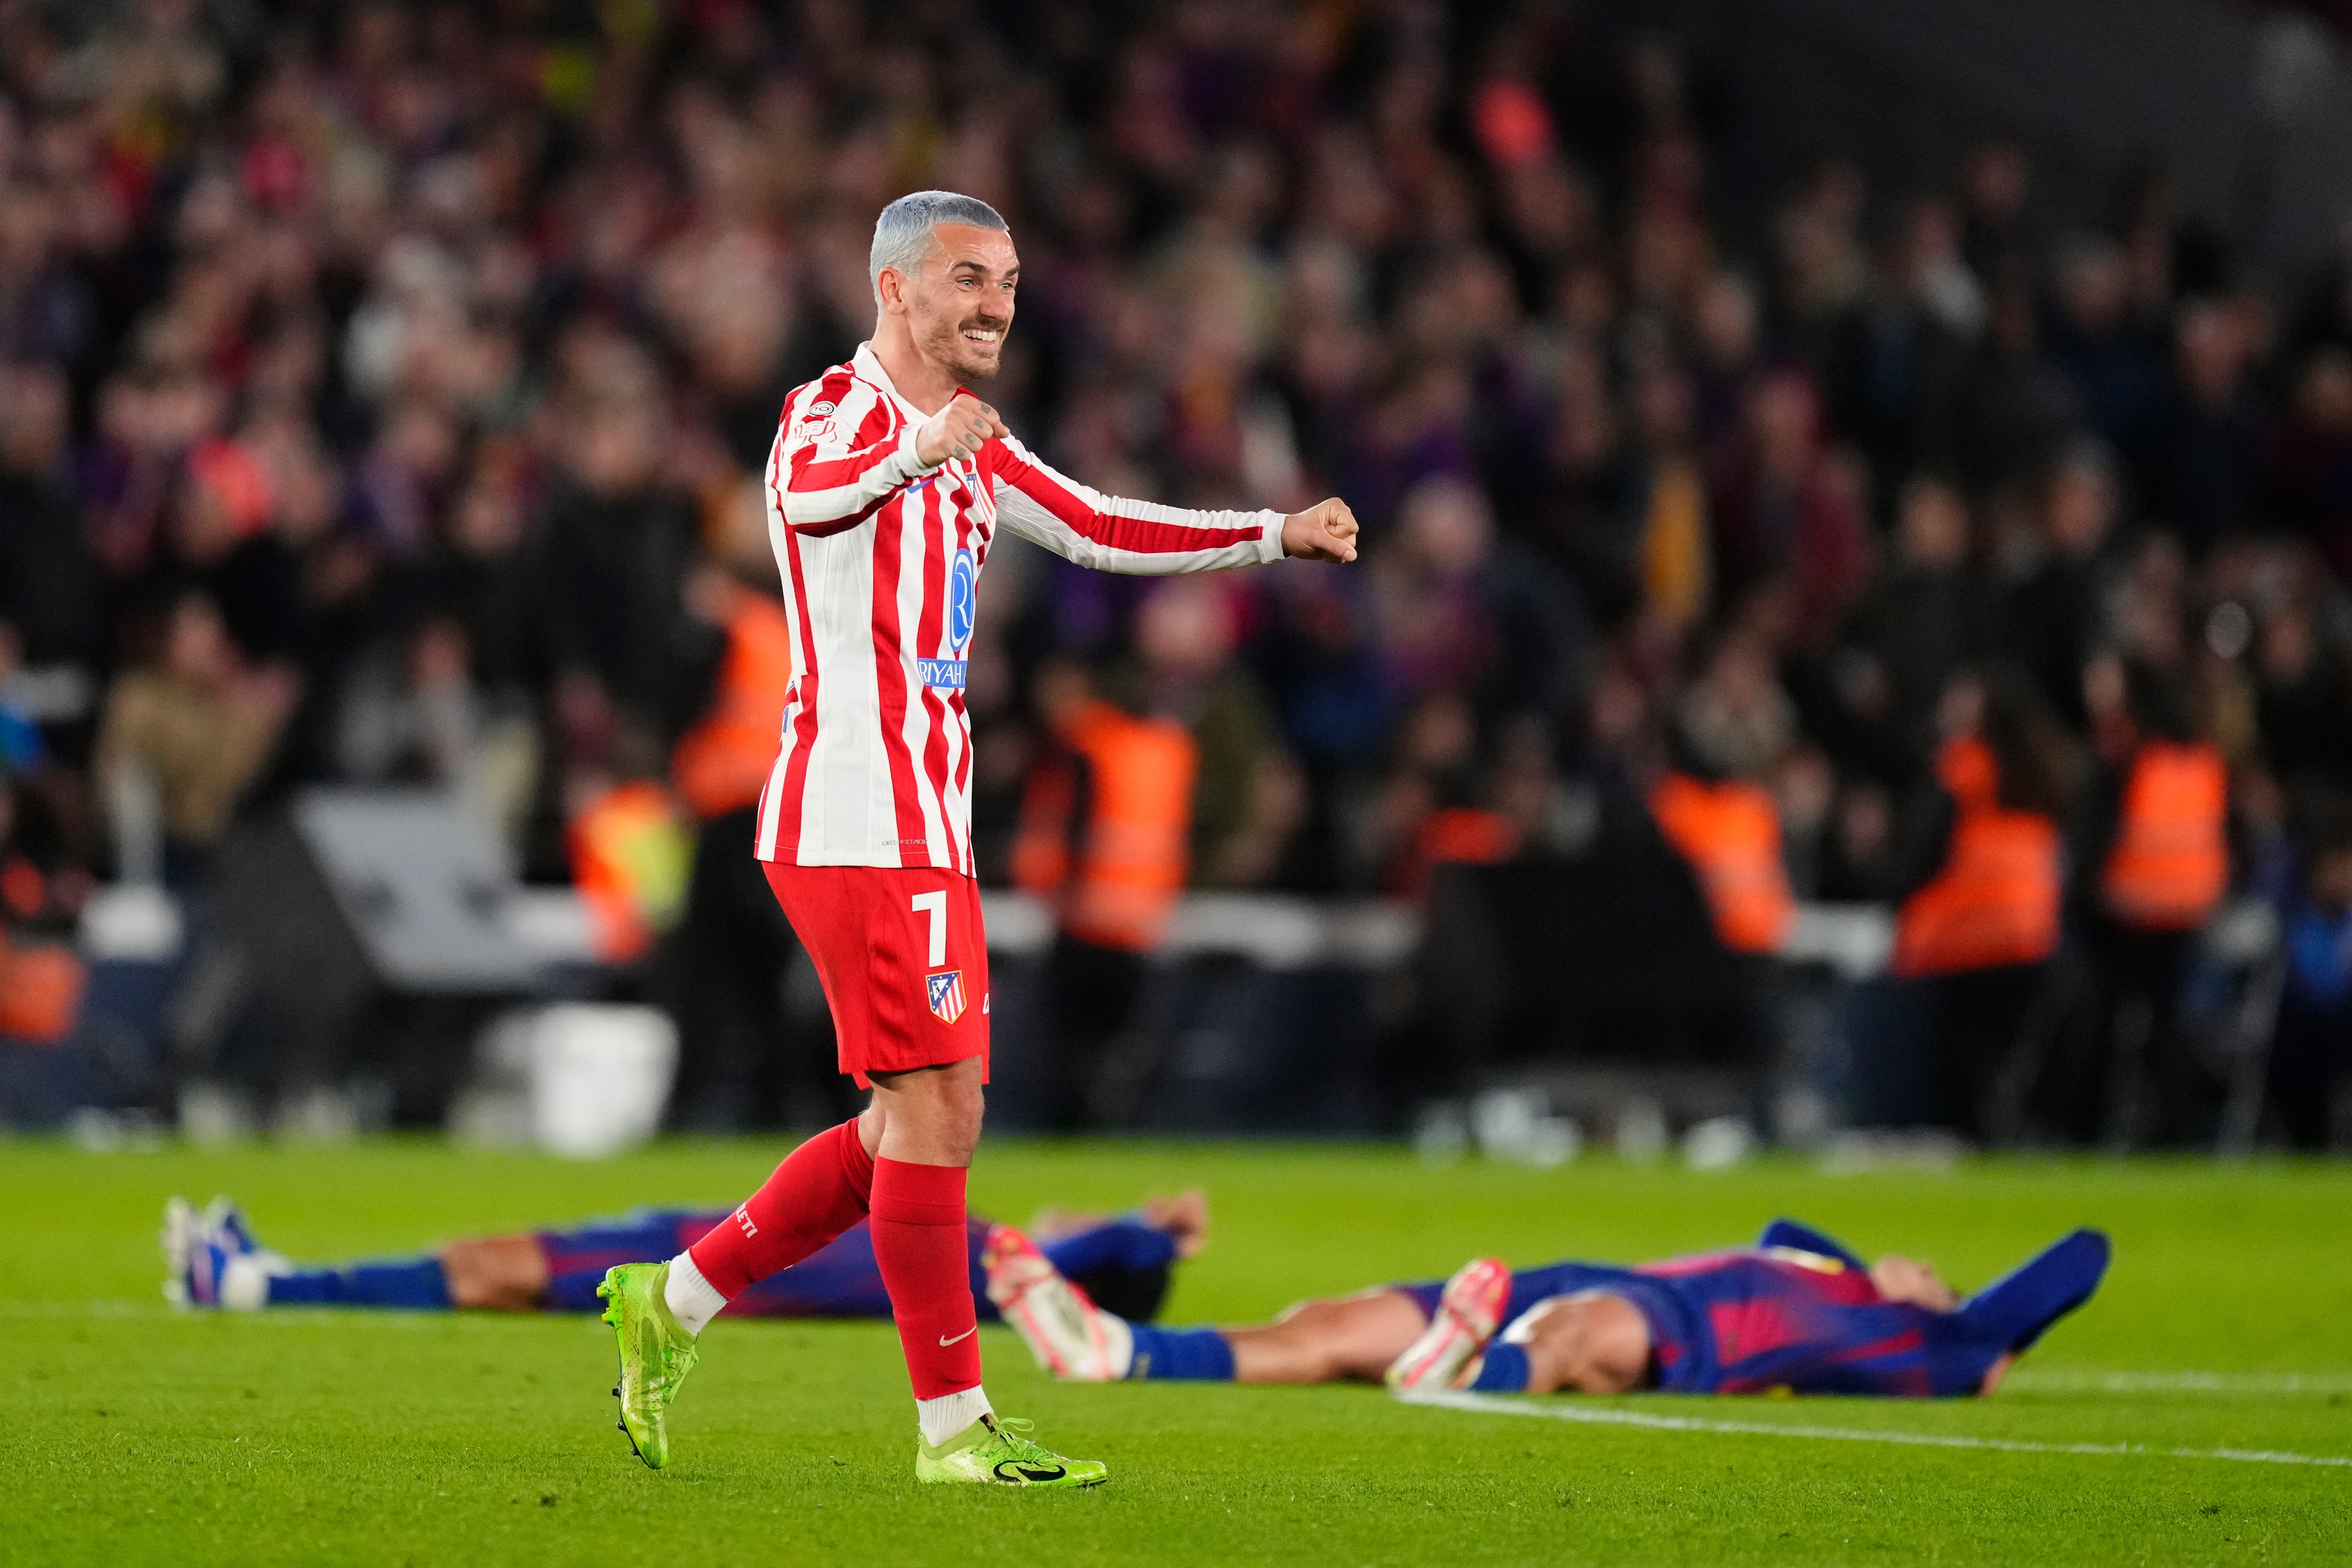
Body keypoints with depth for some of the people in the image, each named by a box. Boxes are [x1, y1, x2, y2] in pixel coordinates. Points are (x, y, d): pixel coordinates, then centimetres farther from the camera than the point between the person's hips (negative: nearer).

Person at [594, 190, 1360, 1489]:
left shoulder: (969, 446, 19)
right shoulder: (837, 411, -10)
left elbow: (1103, 531, 27)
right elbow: (813, 492, -34)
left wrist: (1283, 536, 17)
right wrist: (919, 454, -55)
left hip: (926, 829, 10)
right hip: (859, 824, -10)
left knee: (922, 1124, 12)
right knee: (936, 1108, -10)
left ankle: (672, 1302, 21)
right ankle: (953, 1425, -5)